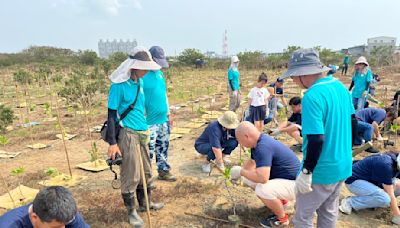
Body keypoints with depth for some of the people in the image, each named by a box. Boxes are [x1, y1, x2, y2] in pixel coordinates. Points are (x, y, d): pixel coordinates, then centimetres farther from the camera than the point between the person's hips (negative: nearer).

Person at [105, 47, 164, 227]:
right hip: (128, 134, -7)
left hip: (142, 133, 7)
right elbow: (112, 114, -11)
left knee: (146, 171, 17)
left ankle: (145, 203, 36)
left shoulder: (139, 82, 8)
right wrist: (112, 142, -14)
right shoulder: (119, 85, -13)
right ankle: (131, 211, 21)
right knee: (131, 175, 2)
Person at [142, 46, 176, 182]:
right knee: (149, 151, 1)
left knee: (163, 148, 18)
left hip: (163, 119, 8)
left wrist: (168, 113, 18)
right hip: (149, 121, -8)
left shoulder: (160, 73, 10)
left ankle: (164, 171, 33)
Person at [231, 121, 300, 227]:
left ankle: (282, 218, -3)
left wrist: (241, 171, -22)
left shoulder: (263, 147, -30)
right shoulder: (259, 141, 0)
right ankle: (280, 200, 21)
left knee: (262, 190, -31)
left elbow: (262, 178, -38)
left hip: (294, 183, -10)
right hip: (281, 177, 10)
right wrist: (237, 173, 11)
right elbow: (251, 162, 20)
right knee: (250, 178, 7)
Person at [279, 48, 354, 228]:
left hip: (322, 171, -8)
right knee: (329, 213, 23)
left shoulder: (312, 96, -25)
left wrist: (306, 172, -19)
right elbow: (351, 122, 13)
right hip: (343, 166, 9)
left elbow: (316, 140, -27)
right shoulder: (341, 87, 3)